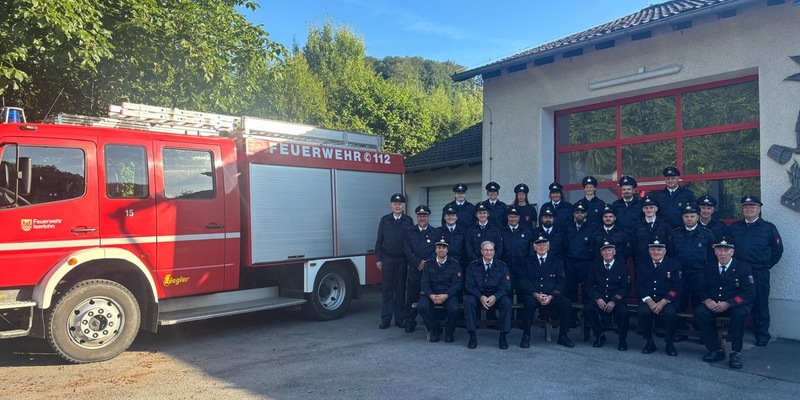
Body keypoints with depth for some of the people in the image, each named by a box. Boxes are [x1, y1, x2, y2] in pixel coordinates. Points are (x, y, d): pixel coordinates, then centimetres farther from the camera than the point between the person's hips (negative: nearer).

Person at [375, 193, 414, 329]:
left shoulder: (408, 221, 4)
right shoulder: (385, 220, 5)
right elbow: (379, 240, 5)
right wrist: (379, 259, 0)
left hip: (402, 259, 0)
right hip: (387, 258, 0)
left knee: (400, 289, 6)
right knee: (386, 289, 2)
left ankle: (399, 319, 14)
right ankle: (386, 319, 8)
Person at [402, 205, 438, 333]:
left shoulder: (435, 233, 9)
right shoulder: (409, 232, 10)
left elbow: (437, 251, 3)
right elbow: (407, 250, 2)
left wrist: (427, 263, -11)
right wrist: (419, 262, -10)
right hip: (414, 269, 1)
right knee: (412, 295, 2)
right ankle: (410, 322, 12)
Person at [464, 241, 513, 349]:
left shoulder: (502, 266, 5)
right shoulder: (473, 266, 4)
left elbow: (505, 286, -2)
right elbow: (470, 285, -3)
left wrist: (495, 297, -22)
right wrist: (480, 297, -21)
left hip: (496, 296, 0)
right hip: (478, 295, 0)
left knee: (507, 302, -30)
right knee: (469, 301, -31)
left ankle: (503, 336, -20)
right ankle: (472, 336, -24)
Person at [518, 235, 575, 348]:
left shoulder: (557, 261, 13)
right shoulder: (528, 262, 12)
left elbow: (560, 282, 4)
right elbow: (524, 281, 2)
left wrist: (551, 296, -13)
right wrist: (536, 294, -15)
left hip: (551, 296, 2)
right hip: (532, 295, -1)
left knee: (566, 303, -27)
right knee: (530, 302, -35)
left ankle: (563, 336, -10)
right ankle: (526, 336, -21)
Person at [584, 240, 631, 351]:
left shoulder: (622, 267, 7)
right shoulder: (594, 266, 10)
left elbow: (626, 288, 0)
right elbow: (589, 285, 5)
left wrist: (614, 301, -15)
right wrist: (598, 299, -13)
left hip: (617, 300, -1)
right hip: (598, 299, 1)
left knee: (623, 311, -33)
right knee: (587, 308, -29)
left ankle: (622, 340, -6)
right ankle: (600, 336, -6)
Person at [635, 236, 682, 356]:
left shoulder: (674, 264, 5)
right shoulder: (643, 265, 11)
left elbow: (677, 287, -4)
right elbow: (639, 286, 4)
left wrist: (663, 302, -16)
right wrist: (649, 301, -13)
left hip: (667, 300, -1)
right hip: (648, 300, 2)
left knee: (669, 313, -33)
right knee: (642, 311, -30)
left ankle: (669, 344, -9)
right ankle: (649, 342, -8)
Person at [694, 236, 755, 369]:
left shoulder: (743, 267, -2)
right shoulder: (709, 268, 9)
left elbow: (749, 293, -9)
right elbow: (703, 289, 11)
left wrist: (728, 304, -20)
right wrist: (707, 300, -13)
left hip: (736, 306, -3)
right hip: (713, 306, 3)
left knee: (739, 313, -37)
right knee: (699, 312, -26)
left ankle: (736, 353, -21)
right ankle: (716, 350, -16)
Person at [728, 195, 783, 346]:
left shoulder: (768, 227, 3)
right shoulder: (734, 227, 9)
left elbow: (778, 250, 7)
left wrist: (767, 265, 3)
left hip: (760, 273, -2)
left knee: (760, 305, 3)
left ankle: (762, 335, 15)